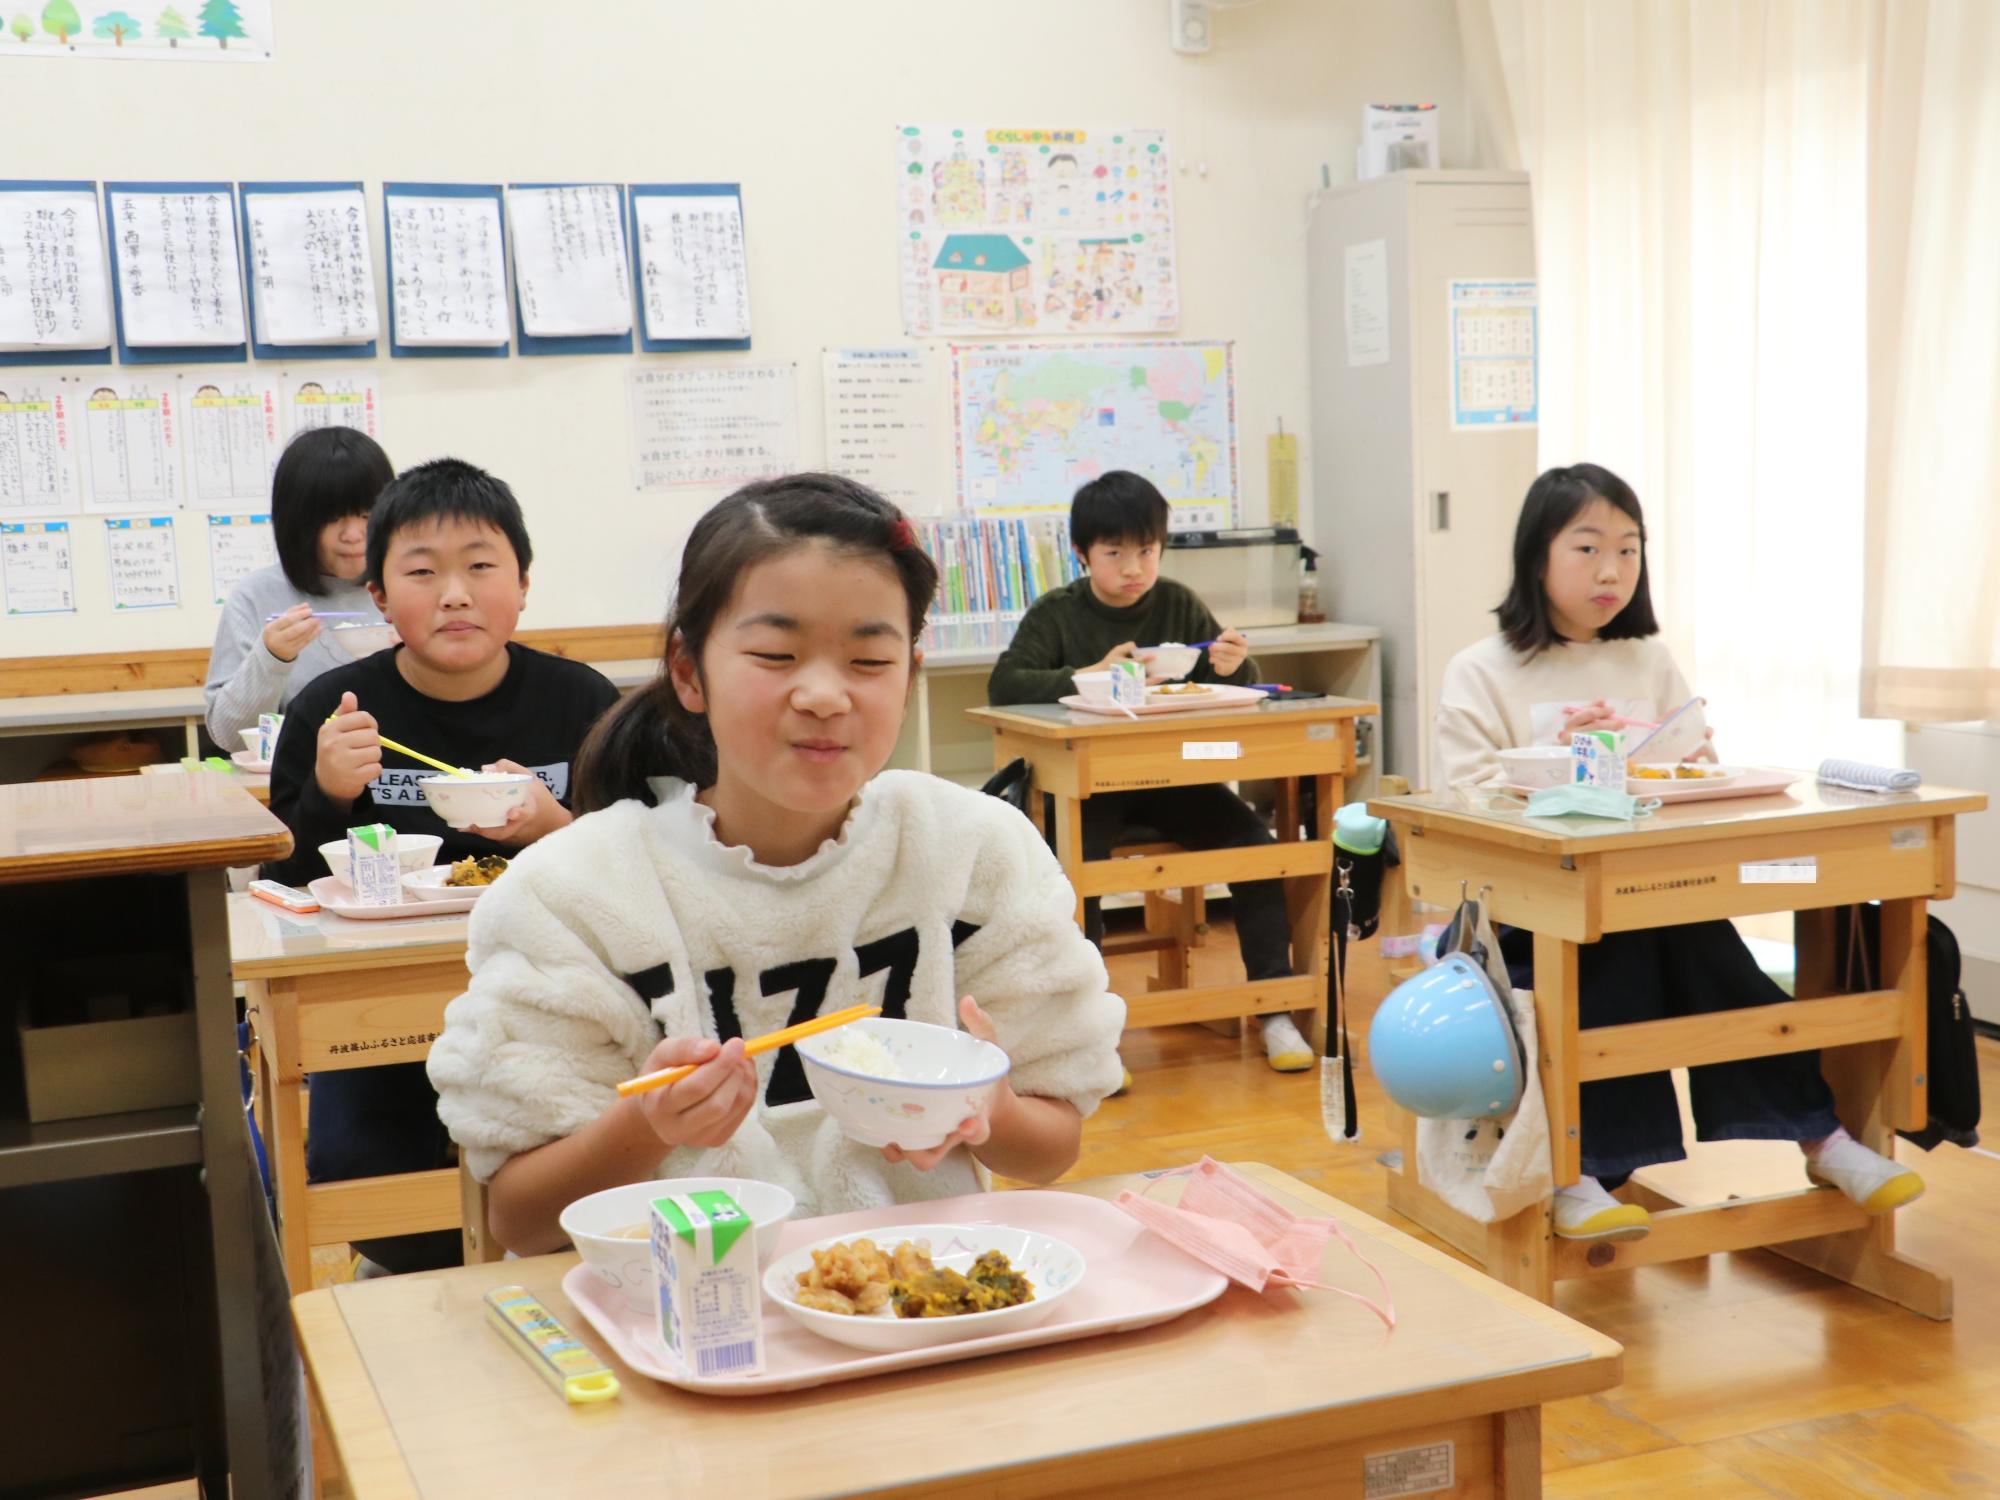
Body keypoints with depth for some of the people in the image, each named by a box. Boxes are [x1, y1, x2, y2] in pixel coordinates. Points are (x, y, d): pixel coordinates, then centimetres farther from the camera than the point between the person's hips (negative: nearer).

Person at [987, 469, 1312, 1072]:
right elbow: (1004, 684, -12)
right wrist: (1089, 676, -24)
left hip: (1174, 778, 2)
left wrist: (1233, 668, -16)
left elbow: (1241, 689, 10)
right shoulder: (1056, 614, 1)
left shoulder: (1179, 605, 7)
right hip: (1089, 784, -2)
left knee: (1256, 844, -20)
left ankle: (1276, 1008, -10)